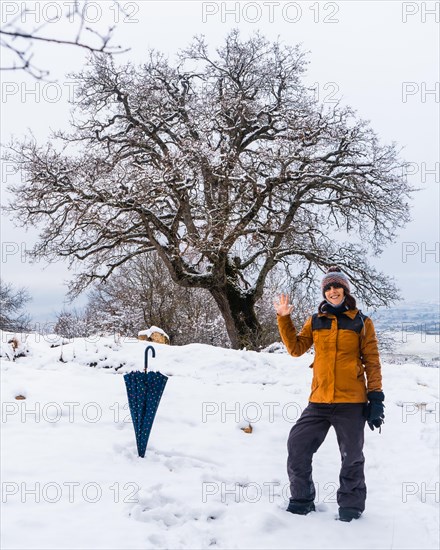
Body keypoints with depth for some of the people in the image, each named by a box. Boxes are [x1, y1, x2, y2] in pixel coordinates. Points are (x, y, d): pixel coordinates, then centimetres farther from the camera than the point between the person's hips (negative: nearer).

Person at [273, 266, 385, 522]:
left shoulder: (362, 322, 1)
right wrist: (284, 319, -4)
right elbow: (296, 348, 4)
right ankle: (302, 501, 19)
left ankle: (351, 507, 24)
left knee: (352, 458, 8)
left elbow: (372, 362, 1)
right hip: (319, 402, 3)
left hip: (352, 402, -3)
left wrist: (376, 397, -4)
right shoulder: (315, 321, 9)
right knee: (297, 448, 2)